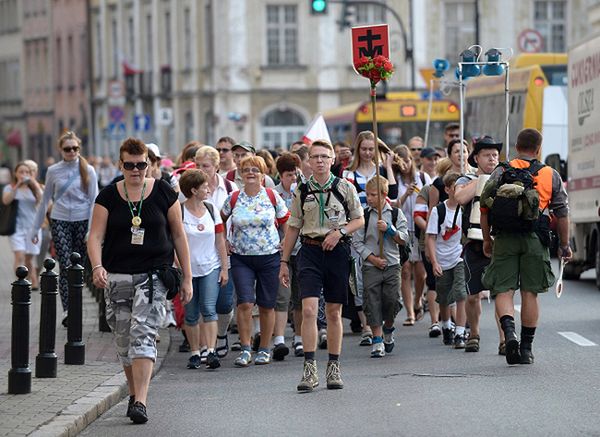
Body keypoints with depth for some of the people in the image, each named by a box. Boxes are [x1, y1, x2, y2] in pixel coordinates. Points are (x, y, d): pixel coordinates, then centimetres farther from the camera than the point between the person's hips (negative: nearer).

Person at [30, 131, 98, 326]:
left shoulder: (88, 170, 2)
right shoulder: (53, 171, 4)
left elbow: (93, 201, 2)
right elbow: (45, 201, 10)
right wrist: (35, 228, 10)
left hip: (82, 221, 1)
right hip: (59, 221, -1)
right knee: (65, 265, -11)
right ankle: (67, 310, -16)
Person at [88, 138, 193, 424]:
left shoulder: (163, 193, 2)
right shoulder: (108, 196, 4)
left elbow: (178, 235, 7)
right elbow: (95, 236, -1)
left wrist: (187, 277, 6)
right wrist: (97, 266, -21)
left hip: (154, 275, -2)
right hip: (117, 277, 3)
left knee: (143, 335, -16)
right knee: (123, 341, 9)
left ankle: (140, 402, -23)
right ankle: (134, 394, 28)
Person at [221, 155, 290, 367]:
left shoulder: (272, 197, 0)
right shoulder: (234, 198, 2)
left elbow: (285, 222, 10)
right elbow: (220, 221, 16)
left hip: (269, 257, 0)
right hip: (241, 259, 0)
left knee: (266, 305, 5)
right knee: (245, 303, -13)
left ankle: (264, 349, 18)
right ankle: (245, 349, -7)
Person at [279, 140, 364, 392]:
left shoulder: (345, 188, 3)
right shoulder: (302, 191, 6)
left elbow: (359, 220, 8)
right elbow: (293, 227, 11)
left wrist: (339, 232, -11)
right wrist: (284, 262, 10)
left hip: (338, 251, 0)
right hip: (311, 250, 0)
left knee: (334, 312, 7)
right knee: (309, 309, -14)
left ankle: (333, 368, 16)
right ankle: (309, 369, -13)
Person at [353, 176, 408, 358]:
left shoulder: (395, 213, 4)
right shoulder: (364, 215, 0)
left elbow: (404, 239, 3)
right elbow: (357, 242, -2)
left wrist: (389, 229, -12)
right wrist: (373, 258, -10)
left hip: (392, 263, 1)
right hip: (371, 266, -1)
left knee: (392, 300, -5)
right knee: (373, 302, -5)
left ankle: (388, 330, 23)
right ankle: (378, 341, -1)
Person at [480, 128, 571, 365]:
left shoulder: (501, 172, 4)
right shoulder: (551, 175, 6)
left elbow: (485, 207, 4)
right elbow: (562, 213, 8)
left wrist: (487, 239, 14)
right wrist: (564, 245, 16)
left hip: (505, 238, -1)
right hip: (536, 239, 1)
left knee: (503, 290, 2)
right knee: (530, 293, 8)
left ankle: (509, 331, -23)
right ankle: (526, 348, 11)